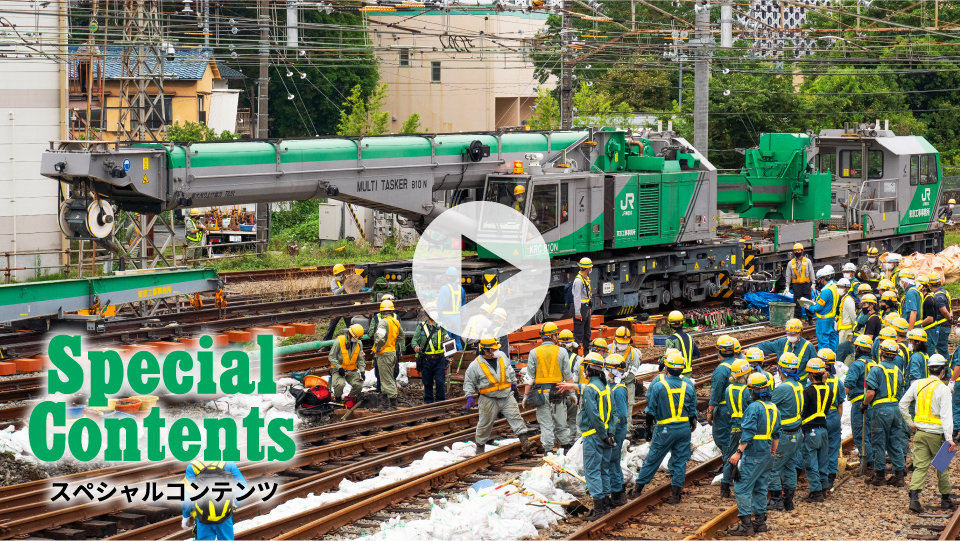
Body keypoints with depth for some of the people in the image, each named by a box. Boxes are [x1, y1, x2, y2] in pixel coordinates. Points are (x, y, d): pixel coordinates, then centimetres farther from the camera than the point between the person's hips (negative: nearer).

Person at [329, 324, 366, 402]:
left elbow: (360, 359, 9)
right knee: (340, 384, -31)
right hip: (338, 369, -4)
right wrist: (339, 367, -19)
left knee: (358, 385, -17)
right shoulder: (339, 341, -14)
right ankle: (337, 398, 1)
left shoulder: (359, 343, 1)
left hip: (352, 370, 4)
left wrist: (362, 371, -3)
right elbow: (331, 356, -10)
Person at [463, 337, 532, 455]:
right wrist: (470, 396, -7)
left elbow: (509, 369, 23)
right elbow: (469, 382, 1)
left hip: (507, 396, 3)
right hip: (489, 400, -3)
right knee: (485, 423, 8)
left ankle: (524, 440, -12)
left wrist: (513, 382, 30)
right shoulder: (475, 365, -9)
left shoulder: (502, 356, 3)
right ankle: (480, 445, 25)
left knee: (515, 417, -9)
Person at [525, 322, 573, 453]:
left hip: (540, 392, 0)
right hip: (557, 392, 0)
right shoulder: (561, 352, 0)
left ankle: (548, 450, 1)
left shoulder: (534, 353, -1)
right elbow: (568, 375, 1)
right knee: (560, 423, 12)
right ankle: (567, 445, 15)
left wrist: (526, 395, 3)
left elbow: (530, 376, -1)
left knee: (546, 424, 3)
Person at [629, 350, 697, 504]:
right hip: (684, 428, 2)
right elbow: (692, 410, 6)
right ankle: (675, 494, 9)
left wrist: (649, 428, 5)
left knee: (652, 459, 8)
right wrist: (692, 425, 20)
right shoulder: (688, 385, -1)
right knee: (680, 460, 9)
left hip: (664, 430, -2)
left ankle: (638, 487, 17)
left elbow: (651, 410, -5)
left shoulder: (658, 385, -11)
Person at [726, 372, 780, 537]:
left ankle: (746, 525, -8)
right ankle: (760, 521, 19)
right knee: (760, 488, 16)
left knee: (742, 488, -5)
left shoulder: (754, 407, -15)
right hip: (767, 455, 9)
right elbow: (776, 434, 19)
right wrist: (773, 453, 27)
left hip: (753, 454, -9)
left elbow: (748, 433, -21)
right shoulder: (774, 409, 12)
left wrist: (738, 452, -19)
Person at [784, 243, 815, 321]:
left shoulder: (807, 261, 6)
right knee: (797, 303, 1)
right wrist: (787, 287, 5)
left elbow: (811, 273, 7)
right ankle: (798, 318, 8)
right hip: (796, 285, 1)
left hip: (806, 284, -1)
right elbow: (788, 276, 11)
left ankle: (810, 318, 9)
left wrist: (813, 284, 1)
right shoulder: (791, 263, 8)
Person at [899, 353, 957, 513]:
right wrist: (949, 438, -18)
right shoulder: (942, 389, -11)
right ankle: (946, 499, 21)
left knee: (920, 466, 3)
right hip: (936, 434, -4)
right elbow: (946, 415, -16)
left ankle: (914, 498, -11)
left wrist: (910, 422, 19)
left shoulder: (917, 384, 4)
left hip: (920, 433, 4)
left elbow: (902, 404, 10)